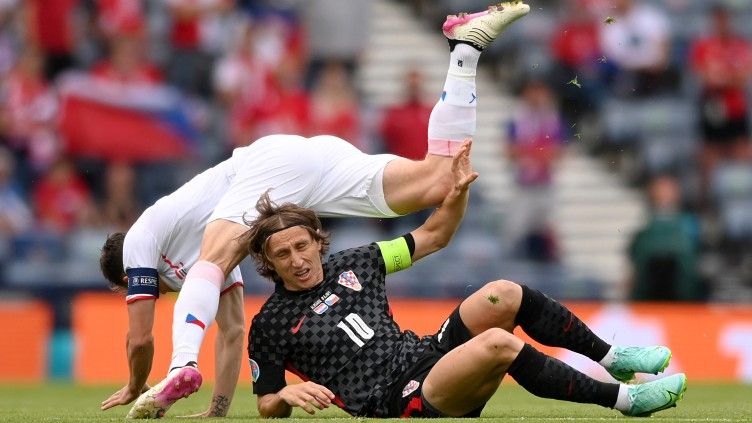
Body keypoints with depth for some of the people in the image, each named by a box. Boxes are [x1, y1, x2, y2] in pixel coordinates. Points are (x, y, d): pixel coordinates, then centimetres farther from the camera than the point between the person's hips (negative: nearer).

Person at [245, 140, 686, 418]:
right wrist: (288, 395, -19)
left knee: (505, 294, -15)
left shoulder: (352, 264, 15)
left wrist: (459, 191, 4)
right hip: (402, 401, -7)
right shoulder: (270, 326, 0)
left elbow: (433, 236, 22)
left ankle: (613, 357, -2)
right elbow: (267, 407, 4)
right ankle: (625, 398, -26)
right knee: (498, 343, -32)